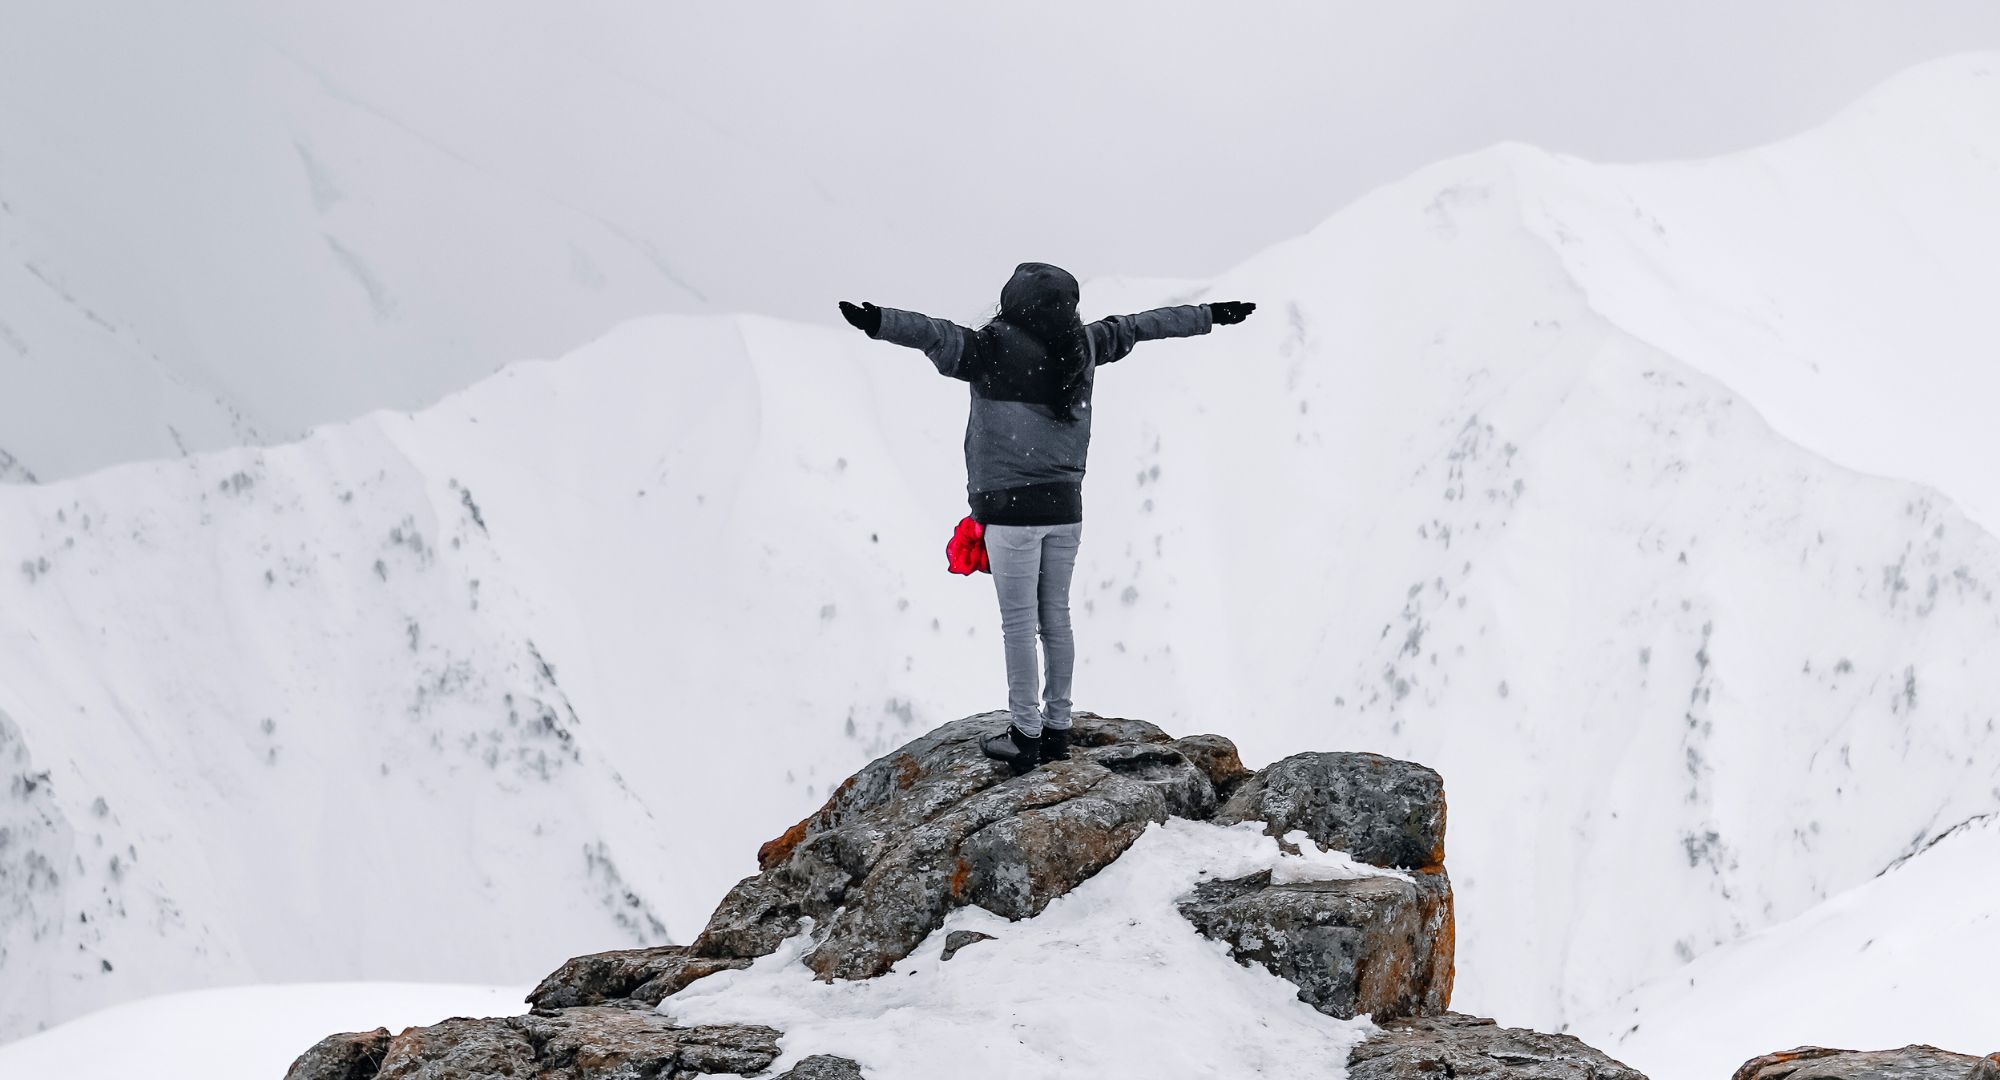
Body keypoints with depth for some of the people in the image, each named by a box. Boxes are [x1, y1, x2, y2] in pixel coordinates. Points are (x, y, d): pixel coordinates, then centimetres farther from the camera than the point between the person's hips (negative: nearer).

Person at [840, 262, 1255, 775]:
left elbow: (941, 337, -31)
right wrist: (1209, 315, 34)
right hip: (1066, 505, 6)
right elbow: (1137, 327, 21)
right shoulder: (1082, 344, 5)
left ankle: (1025, 736, 2)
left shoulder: (997, 347, -13)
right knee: (1056, 617, 14)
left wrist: (879, 322, -45)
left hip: (1012, 506, -6)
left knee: (1019, 621, -1)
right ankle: (1058, 728, 20)